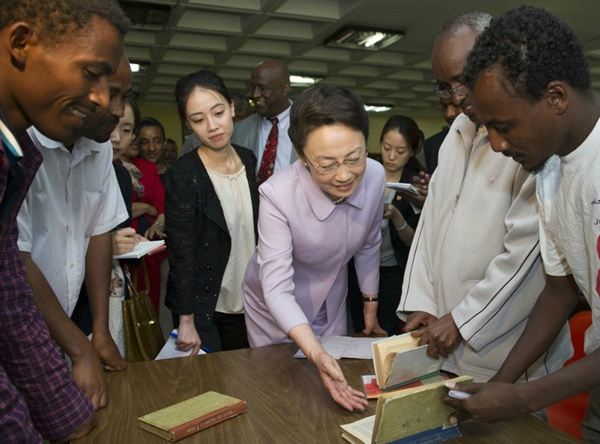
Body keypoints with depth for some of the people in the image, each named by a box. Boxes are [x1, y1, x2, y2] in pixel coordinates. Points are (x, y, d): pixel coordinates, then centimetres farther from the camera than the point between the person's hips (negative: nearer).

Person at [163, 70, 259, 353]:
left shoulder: (248, 160, 0)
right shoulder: (182, 177, -18)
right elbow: (181, 254, -15)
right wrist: (186, 320, -13)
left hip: (247, 303, 5)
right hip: (204, 309, -5)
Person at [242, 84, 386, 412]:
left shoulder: (375, 176, -22)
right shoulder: (277, 194, -35)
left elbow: (369, 245, -3)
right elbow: (277, 289, -34)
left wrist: (371, 305, 8)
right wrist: (316, 354, -47)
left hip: (331, 302, 4)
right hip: (277, 309, -3)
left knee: (337, 383, 21)